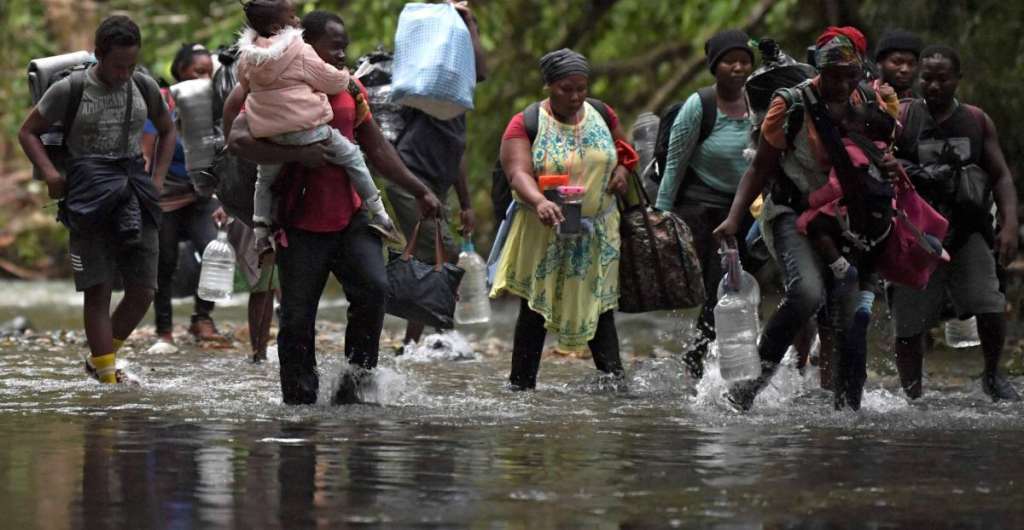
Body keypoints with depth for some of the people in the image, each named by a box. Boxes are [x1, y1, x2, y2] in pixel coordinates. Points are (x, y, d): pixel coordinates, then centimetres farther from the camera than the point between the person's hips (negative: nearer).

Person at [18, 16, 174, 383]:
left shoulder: (144, 88, 6)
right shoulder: (69, 91, -4)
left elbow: (167, 131, 23)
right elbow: (28, 132, 6)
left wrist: (158, 179, 9)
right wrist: (49, 173, -10)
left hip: (135, 198, 4)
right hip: (90, 198, -4)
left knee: (143, 291, -1)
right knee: (98, 290, -7)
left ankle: (101, 359, 20)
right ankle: (107, 378, -5)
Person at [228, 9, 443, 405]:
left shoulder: (350, 89, 12)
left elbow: (377, 149, 22)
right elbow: (238, 140, -19)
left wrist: (420, 192, 22)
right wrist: (297, 154, -26)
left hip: (350, 219, 4)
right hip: (301, 227, -4)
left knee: (374, 288, -17)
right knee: (297, 320, -1)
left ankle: (354, 385, -7)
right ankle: (300, 400, 10)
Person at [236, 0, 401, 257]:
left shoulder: (247, 56, 5)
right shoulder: (300, 52, -10)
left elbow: (244, 87, 19)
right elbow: (330, 80, -2)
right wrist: (345, 77, 20)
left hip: (268, 134, 4)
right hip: (306, 129, -4)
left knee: (264, 179, 28)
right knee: (352, 157, 13)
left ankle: (260, 232, 22)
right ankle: (379, 216, 14)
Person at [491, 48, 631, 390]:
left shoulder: (601, 117, 6)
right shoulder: (526, 124, -8)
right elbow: (519, 172, -20)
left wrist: (622, 170, -2)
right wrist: (539, 202, -40)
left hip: (597, 232, 3)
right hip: (543, 233, -3)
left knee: (600, 307, 1)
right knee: (535, 310, 0)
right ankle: (521, 386, 5)